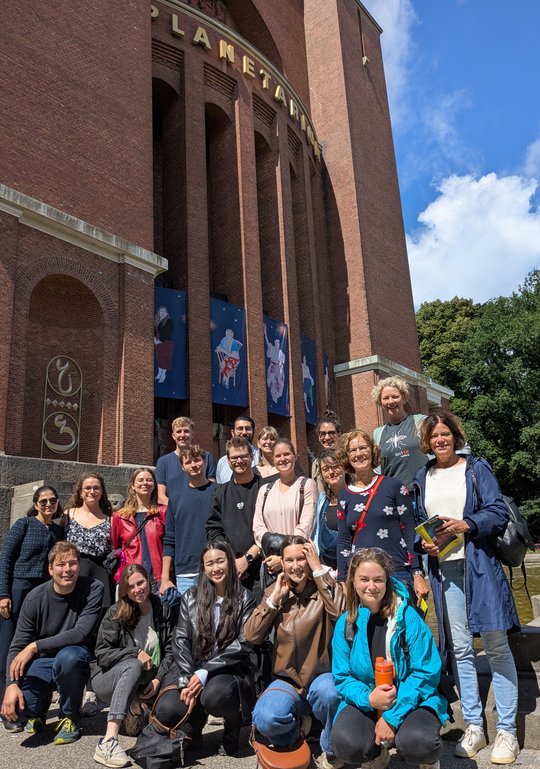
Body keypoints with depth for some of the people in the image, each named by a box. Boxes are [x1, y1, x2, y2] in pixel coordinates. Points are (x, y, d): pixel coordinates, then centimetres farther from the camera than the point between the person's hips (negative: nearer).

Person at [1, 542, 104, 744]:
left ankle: (69, 718, -7)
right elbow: (17, 647, -7)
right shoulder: (35, 598, -9)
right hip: (42, 661, 2)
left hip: (76, 657, -2)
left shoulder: (93, 589, -16)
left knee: (68, 656, -37)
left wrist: (35, 646, -24)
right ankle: (38, 712, 19)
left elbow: (81, 633, -24)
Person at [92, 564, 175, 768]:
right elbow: (101, 654, -11)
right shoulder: (115, 614, -8)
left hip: (148, 682, 3)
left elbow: (171, 650, -2)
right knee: (133, 665, -36)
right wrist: (135, 653, -22)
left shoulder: (163, 610, -1)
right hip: (110, 680, -3)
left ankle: (133, 708, 6)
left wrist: (159, 679, -16)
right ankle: (108, 742, -41)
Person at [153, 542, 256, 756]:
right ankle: (196, 720, 13)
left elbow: (242, 645, -8)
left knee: (214, 695, -36)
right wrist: (187, 680, -13)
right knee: (166, 711, -24)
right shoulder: (190, 597, 9)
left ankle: (233, 729, 1)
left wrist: (205, 672, -17)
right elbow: (180, 640, 2)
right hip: (191, 670, 3)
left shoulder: (244, 599, 0)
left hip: (230, 671, -2)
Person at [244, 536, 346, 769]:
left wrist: (319, 570, -24)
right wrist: (274, 598, -12)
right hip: (287, 680, 2)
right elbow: (251, 636, -4)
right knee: (265, 721, -27)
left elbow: (342, 613, -29)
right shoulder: (275, 591, 4)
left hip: (321, 677, -2)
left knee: (327, 692, -36)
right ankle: (295, 725, 9)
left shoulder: (324, 588, -6)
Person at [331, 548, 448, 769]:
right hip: (366, 702, 2)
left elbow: (426, 672, -14)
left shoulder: (407, 617, -12)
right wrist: (369, 698, -22)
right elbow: (342, 677, -1)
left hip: (411, 700, -2)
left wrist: (392, 717, -19)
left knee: (419, 743, -33)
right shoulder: (345, 624, -3)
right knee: (345, 743, -28)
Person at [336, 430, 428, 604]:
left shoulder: (394, 486, 0)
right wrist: (342, 581, 5)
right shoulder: (345, 495, 7)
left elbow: (410, 532, -2)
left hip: (398, 573, -2)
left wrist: (418, 574, -7)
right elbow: (343, 542, 9)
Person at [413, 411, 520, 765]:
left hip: (479, 564, -3)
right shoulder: (422, 478, 11)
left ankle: (507, 731, 16)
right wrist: (423, 543, -4)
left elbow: (499, 512, -5)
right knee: (459, 648, 8)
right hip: (443, 568, 3)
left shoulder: (476, 468, 2)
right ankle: (474, 726, 21)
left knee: (496, 645, 2)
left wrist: (466, 525, -19)